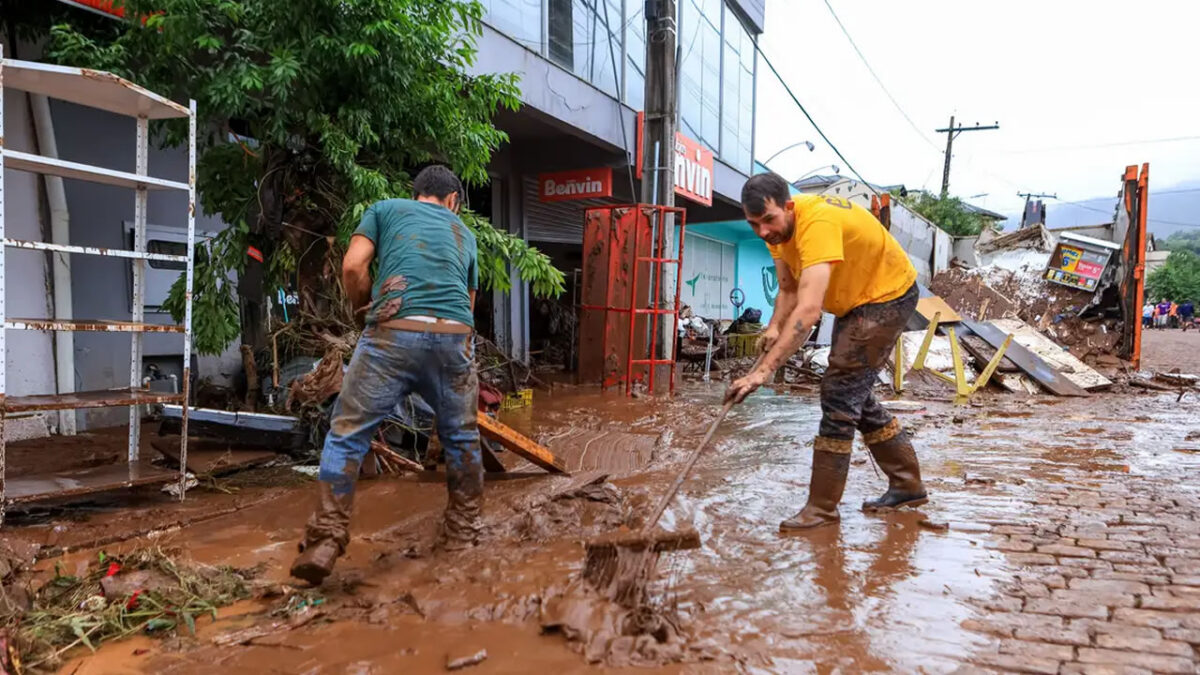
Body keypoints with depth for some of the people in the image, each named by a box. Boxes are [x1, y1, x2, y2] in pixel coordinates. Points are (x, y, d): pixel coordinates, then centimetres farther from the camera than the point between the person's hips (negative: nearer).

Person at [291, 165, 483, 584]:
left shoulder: (385, 209, 20)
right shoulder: (464, 232, 29)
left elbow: (353, 267, 6)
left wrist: (362, 310, 22)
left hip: (394, 331, -2)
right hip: (455, 335, 3)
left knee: (347, 434, 7)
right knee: (461, 437, 20)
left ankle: (325, 539, 0)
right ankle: (462, 532, 29)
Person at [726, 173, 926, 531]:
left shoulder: (817, 222, -37)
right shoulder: (776, 228, -9)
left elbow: (809, 309, -47)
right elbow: (788, 290, -2)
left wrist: (763, 371, -52)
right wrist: (774, 327, -22)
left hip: (887, 295, -9)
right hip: (854, 298, 9)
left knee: (840, 390, -14)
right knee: (854, 394, 13)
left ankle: (822, 507, -5)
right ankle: (908, 486, 28)